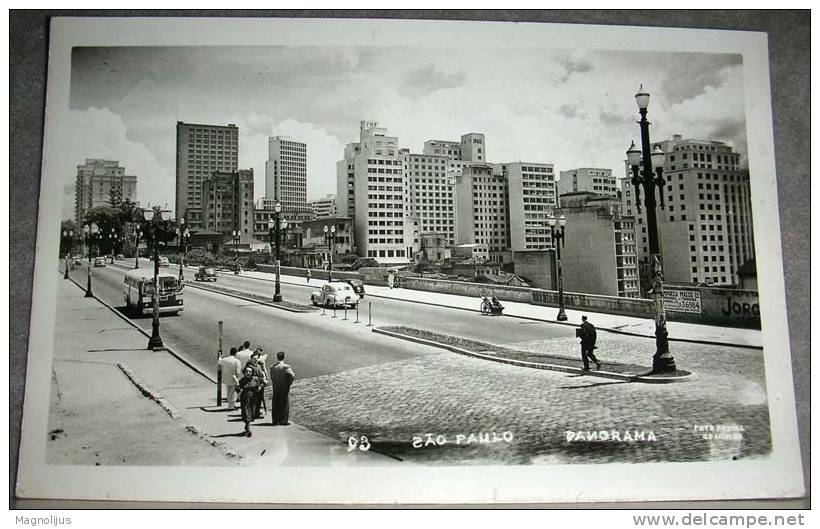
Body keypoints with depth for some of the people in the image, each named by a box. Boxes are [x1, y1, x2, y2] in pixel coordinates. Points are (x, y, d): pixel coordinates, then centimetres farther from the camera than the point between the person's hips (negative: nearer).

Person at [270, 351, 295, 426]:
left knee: (275, 405, 12)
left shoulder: (273, 367, 2)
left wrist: (274, 385, 10)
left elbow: (271, 378, 5)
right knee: (285, 404, 5)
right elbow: (292, 376, -21)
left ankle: (275, 420, 16)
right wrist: (289, 383, -7)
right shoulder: (286, 367, -12)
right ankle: (284, 420, 6)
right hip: (284, 388, -4)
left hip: (275, 389, 4)